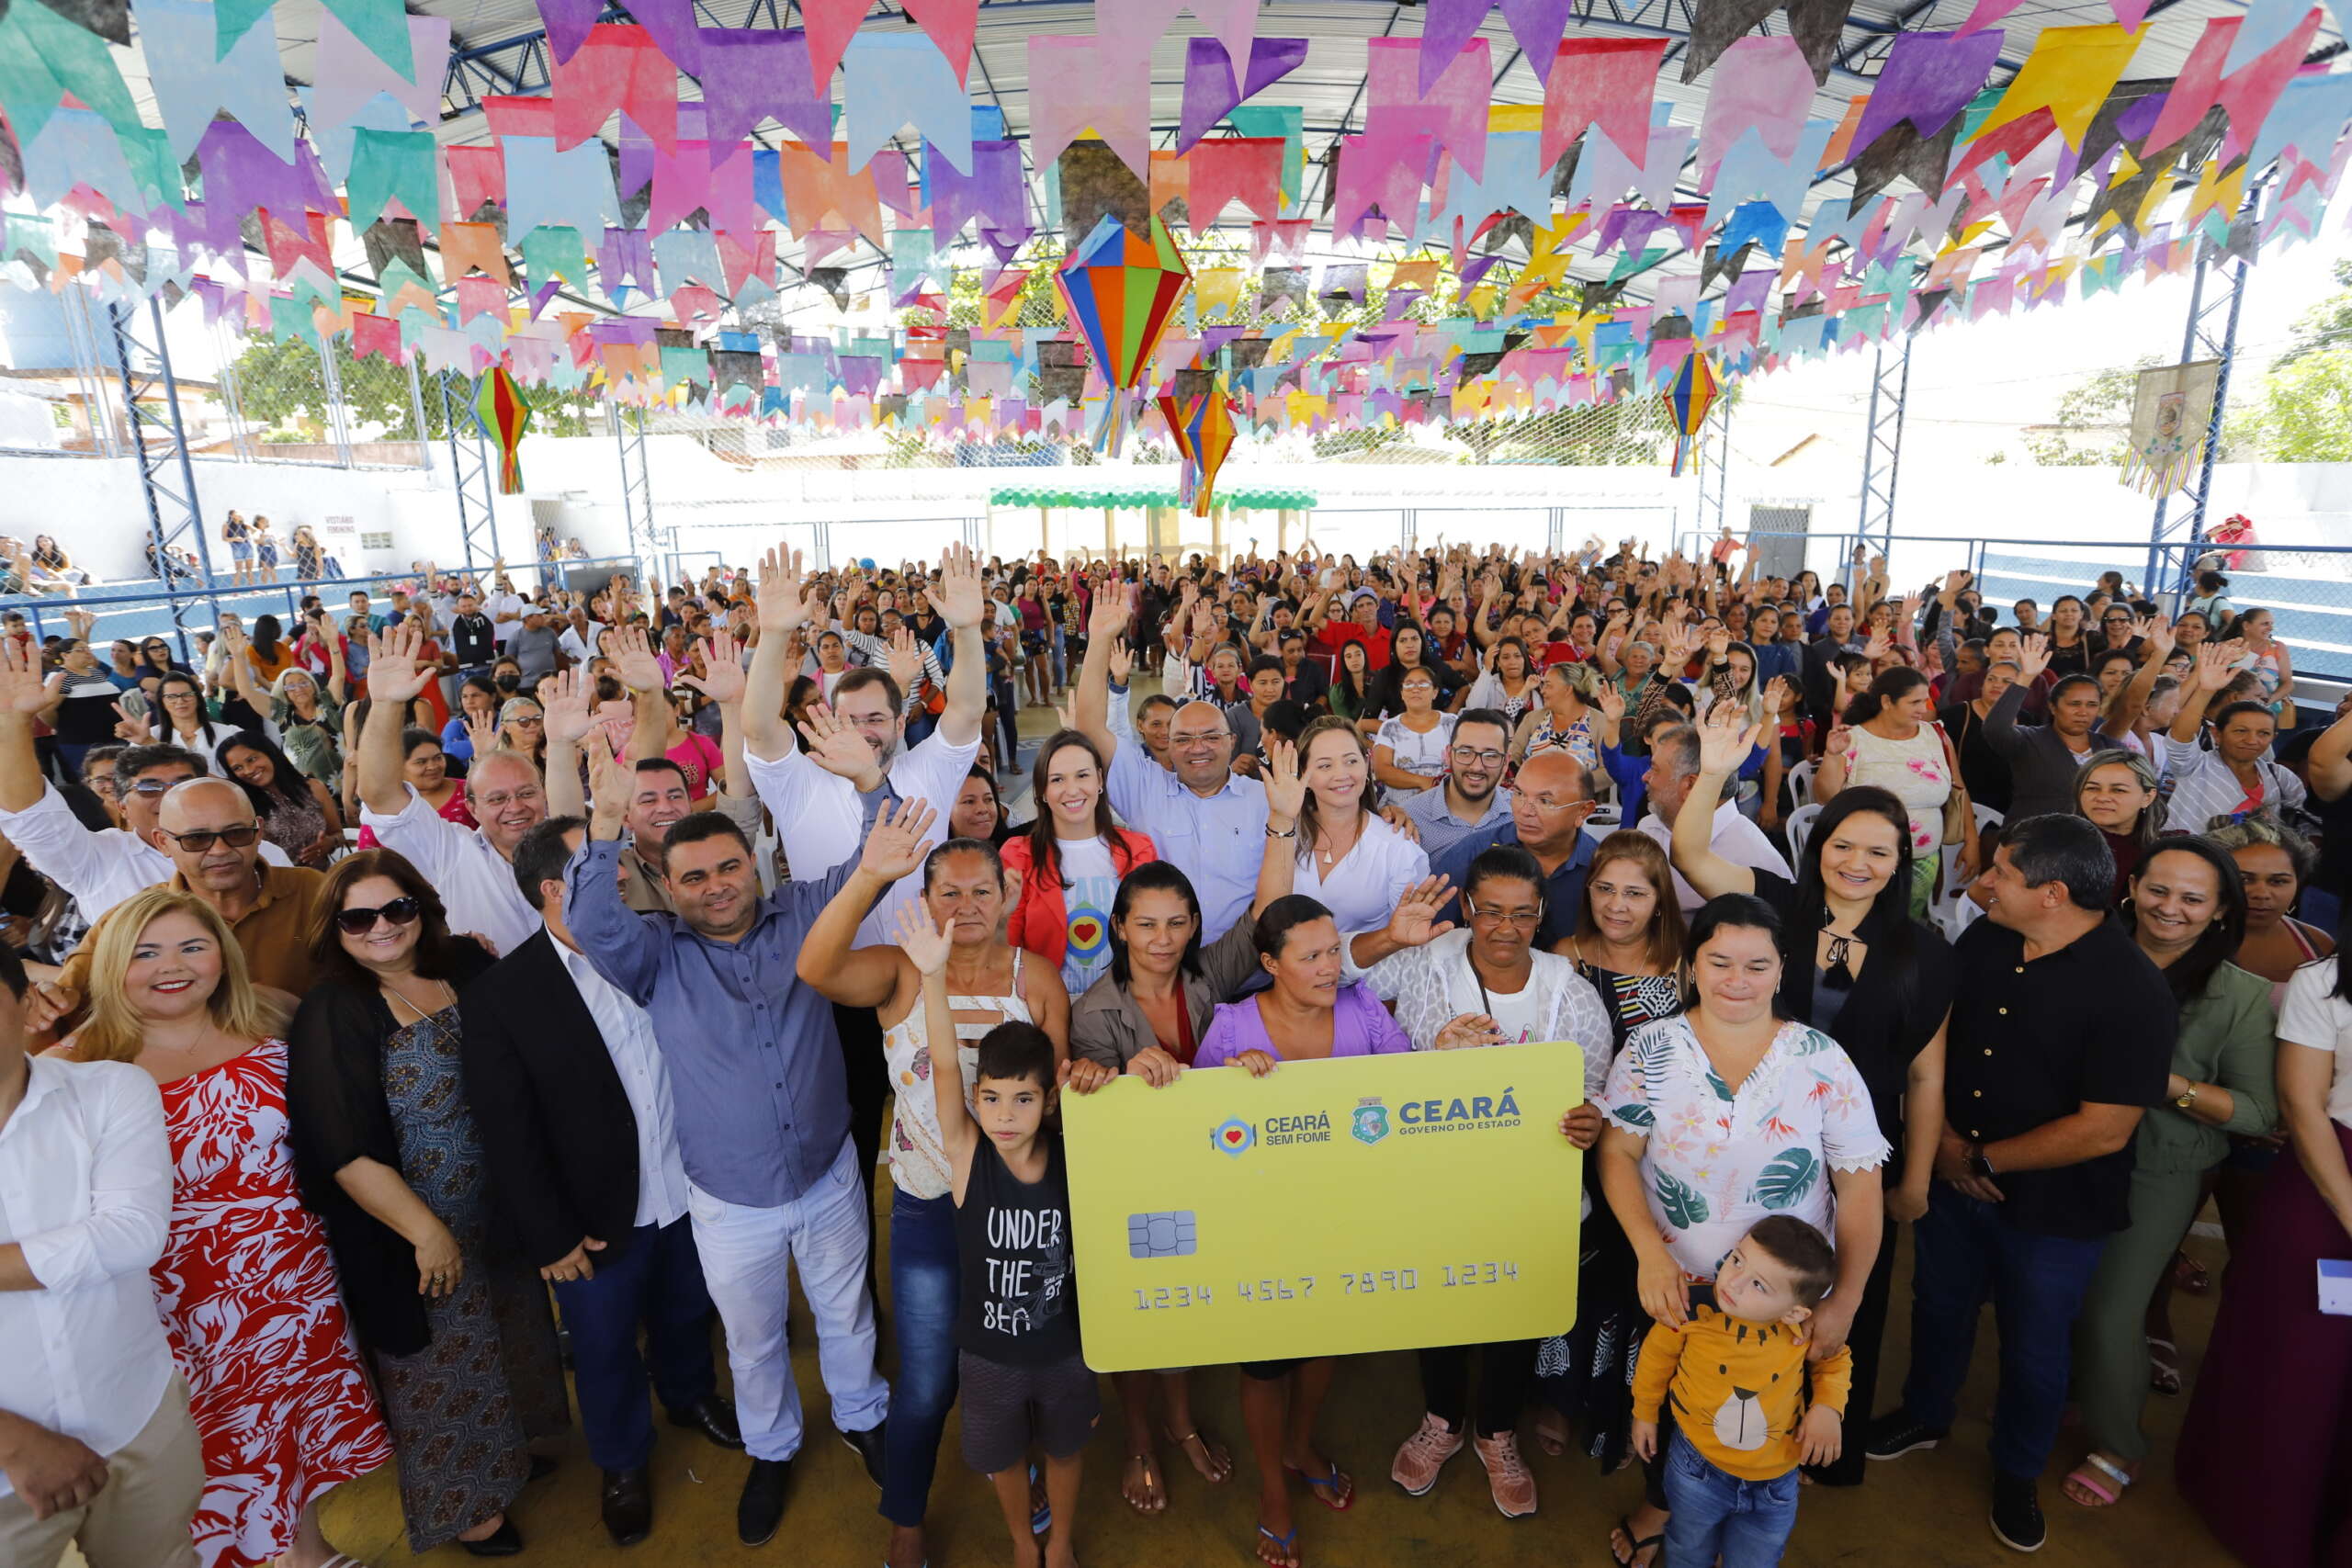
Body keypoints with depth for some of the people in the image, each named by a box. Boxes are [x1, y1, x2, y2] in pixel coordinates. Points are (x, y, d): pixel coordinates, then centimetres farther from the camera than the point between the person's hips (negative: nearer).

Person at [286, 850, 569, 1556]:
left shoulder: (467, 966, -5)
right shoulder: (331, 1014, -17)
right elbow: (346, 1153, -19)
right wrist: (426, 1232, -18)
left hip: (502, 1211, 5)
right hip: (414, 1234, -5)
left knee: (502, 1341, 23)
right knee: (442, 1367, 14)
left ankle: (504, 1455, 48)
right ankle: (462, 1505, 37)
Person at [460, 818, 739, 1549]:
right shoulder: (499, 996, -16)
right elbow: (508, 1135, -13)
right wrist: (549, 1237, -11)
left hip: (691, 1194, 3)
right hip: (599, 1222, -3)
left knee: (687, 1312, 26)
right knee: (604, 1349, 21)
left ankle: (691, 1396, 56)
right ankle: (623, 1460, 48)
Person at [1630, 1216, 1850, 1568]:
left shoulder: (1805, 1330, -24)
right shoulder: (1692, 1311, -28)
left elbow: (1836, 1361, 3)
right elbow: (1657, 1357, -6)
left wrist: (1828, 1407, -15)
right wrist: (1645, 1413, 7)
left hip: (1775, 1482, 1)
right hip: (1698, 1469, -1)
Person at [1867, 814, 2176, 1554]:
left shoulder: (2133, 992, -25)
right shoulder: (1982, 939, -8)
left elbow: (2103, 1131, -23)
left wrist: (1984, 1160, -16)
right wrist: (1942, 1138, -9)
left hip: (2054, 1210, -4)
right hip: (1951, 1176, 5)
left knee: (2033, 1348, 18)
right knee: (1939, 1304, 24)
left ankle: (2016, 1474, 44)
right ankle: (1925, 1414, 51)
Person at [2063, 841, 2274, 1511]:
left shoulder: (2242, 997, -9)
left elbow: (2259, 1112, -8)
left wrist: (2172, 1084, -21)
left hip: (2158, 1177, -2)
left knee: (2110, 1310, 4)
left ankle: (2117, 1446, 30)